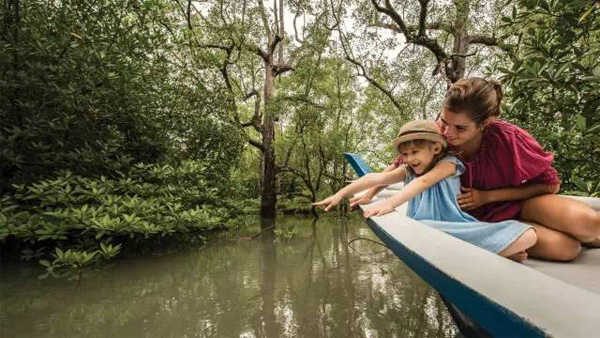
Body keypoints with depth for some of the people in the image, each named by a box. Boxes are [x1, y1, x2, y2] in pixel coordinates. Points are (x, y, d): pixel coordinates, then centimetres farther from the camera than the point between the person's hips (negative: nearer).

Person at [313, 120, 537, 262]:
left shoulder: (448, 163, -4)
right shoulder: (408, 171, 11)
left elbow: (423, 182, -22)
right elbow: (374, 178, 2)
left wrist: (390, 204, -38)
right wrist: (339, 195, -4)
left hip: (461, 227, -1)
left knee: (528, 235, -18)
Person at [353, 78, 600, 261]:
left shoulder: (506, 138, -24)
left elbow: (550, 184, -10)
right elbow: (401, 164, -4)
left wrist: (487, 196, -20)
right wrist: (369, 195, -6)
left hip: (518, 202, 1)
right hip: (484, 217, 0)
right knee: (564, 249, -24)